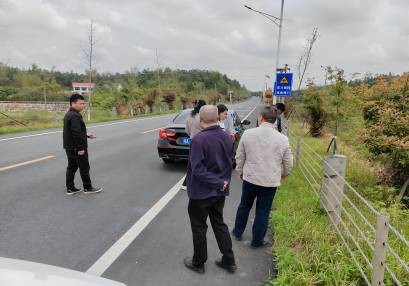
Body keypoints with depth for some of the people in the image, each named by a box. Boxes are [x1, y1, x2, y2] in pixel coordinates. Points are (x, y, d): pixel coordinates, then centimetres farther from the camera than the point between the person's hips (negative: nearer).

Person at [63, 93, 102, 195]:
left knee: (71, 167, 15)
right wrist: (80, 148, -23)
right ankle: (88, 188, 13)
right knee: (84, 168, 2)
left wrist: (87, 135, 20)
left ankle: (70, 188, 20)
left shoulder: (68, 115, 13)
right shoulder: (75, 116, -20)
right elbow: (76, 133, -25)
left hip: (69, 147, 10)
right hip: (77, 148, -10)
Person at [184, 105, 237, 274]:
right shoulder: (226, 137, -1)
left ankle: (198, 263, 30)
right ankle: (229, 261, 30)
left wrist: (219, 183, -18)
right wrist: (223, 182, 7)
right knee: (219, 224, 21)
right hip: (220, 192, 6)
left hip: (201, 192, -6)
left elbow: (198, 169, -25)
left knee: (199, 228, 12)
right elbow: (228, 164, 6)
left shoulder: (199, 139, -23)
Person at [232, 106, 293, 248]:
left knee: (244, 206, 22)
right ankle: (257, 240, 27)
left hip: (250, 178, 1)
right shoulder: (282, 139, -9)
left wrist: (240, 172, 17)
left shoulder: (248, 133, -9)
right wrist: (284, 174, 21)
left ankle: (237, 232, 39)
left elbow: (239, 157, 0)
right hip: (270, 181, -1)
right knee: (263, 212, 13)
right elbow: (288, 163, 1)